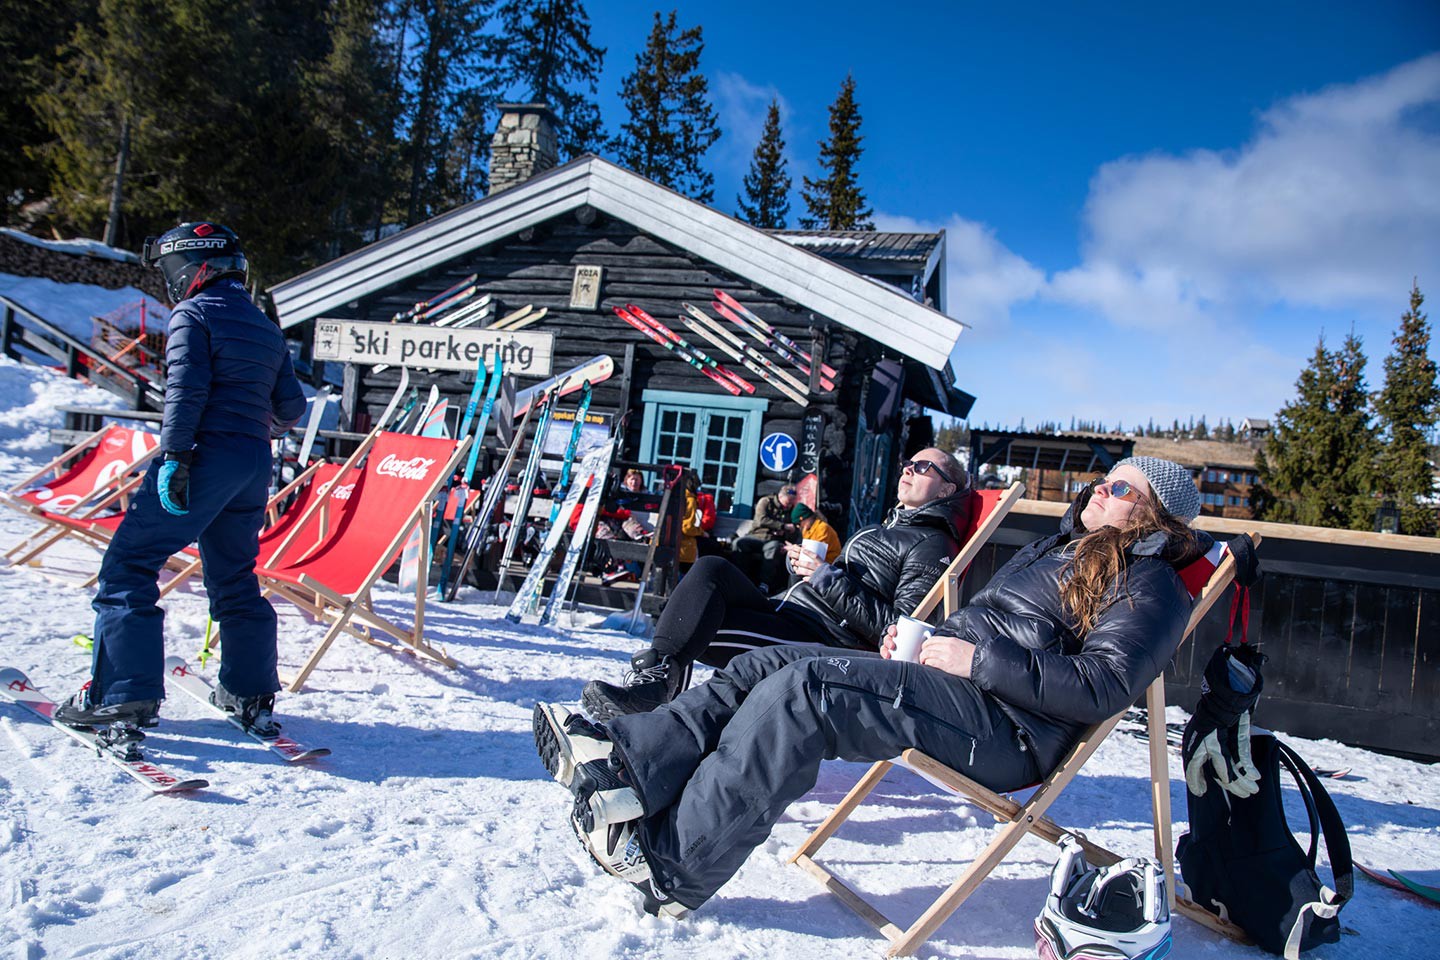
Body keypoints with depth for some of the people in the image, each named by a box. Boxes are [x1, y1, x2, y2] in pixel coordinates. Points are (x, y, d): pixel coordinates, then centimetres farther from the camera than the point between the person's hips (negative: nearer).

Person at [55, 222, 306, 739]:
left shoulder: (193, 314, -1)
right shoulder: (267, 329, 19)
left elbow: (186, 389, -15)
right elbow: (290, 407, 17)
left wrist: (175, 455, -19)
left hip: (206, 454, -7)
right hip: (254, 464, 8)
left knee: (128, 564, -2)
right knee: (235, 579, 16)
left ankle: (123, 696, -7)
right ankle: (252, 693, 19)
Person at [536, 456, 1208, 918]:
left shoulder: (1146, 585, 1)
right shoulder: (1053, 549, 27)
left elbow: (1101, 689, -14)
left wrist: (978, 658, -17)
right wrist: (919, 640, 10)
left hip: (1007, 728, -9)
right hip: (954, 689, 9)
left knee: (803, 689, -27)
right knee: (771, 664, -8)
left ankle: (670, 867, -24)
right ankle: (624, 764, -17)